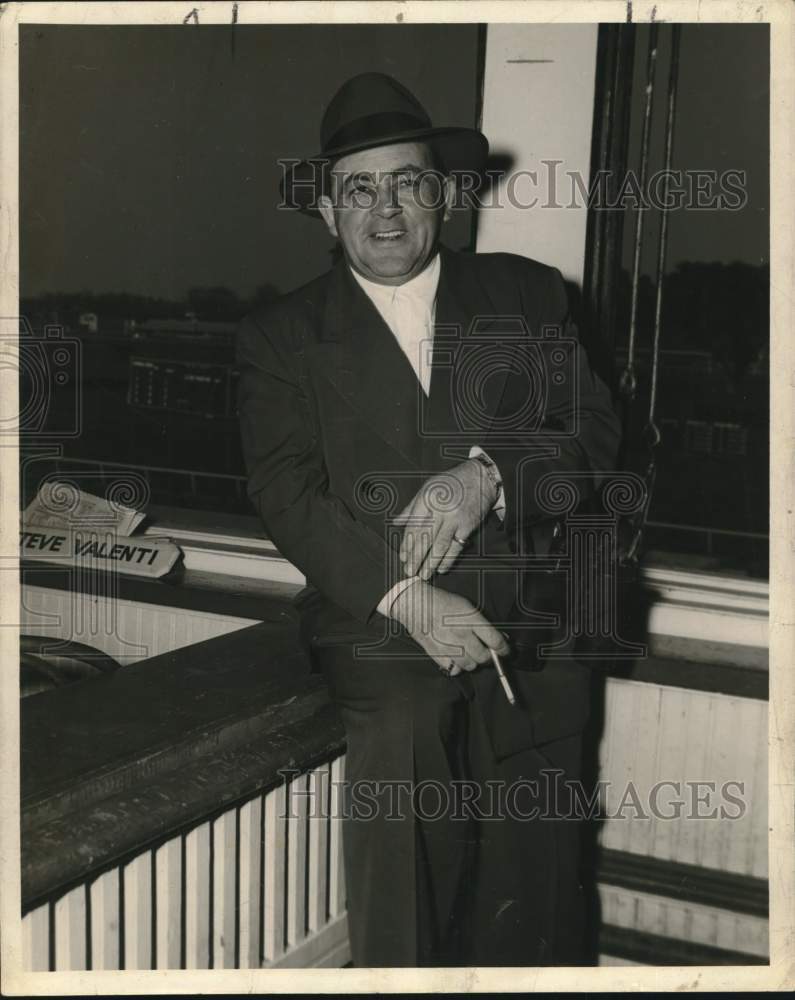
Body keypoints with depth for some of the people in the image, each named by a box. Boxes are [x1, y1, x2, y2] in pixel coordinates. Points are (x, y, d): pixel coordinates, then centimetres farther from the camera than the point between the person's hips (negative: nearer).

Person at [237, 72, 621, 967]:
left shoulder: (526, 296, 12)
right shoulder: (281, 336, 8)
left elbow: (595, 433, 5)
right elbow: (287, 494, -2)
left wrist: (487, 473, -15)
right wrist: (405, 596, -16)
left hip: (525, 617, 1)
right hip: (375, 623, 0)